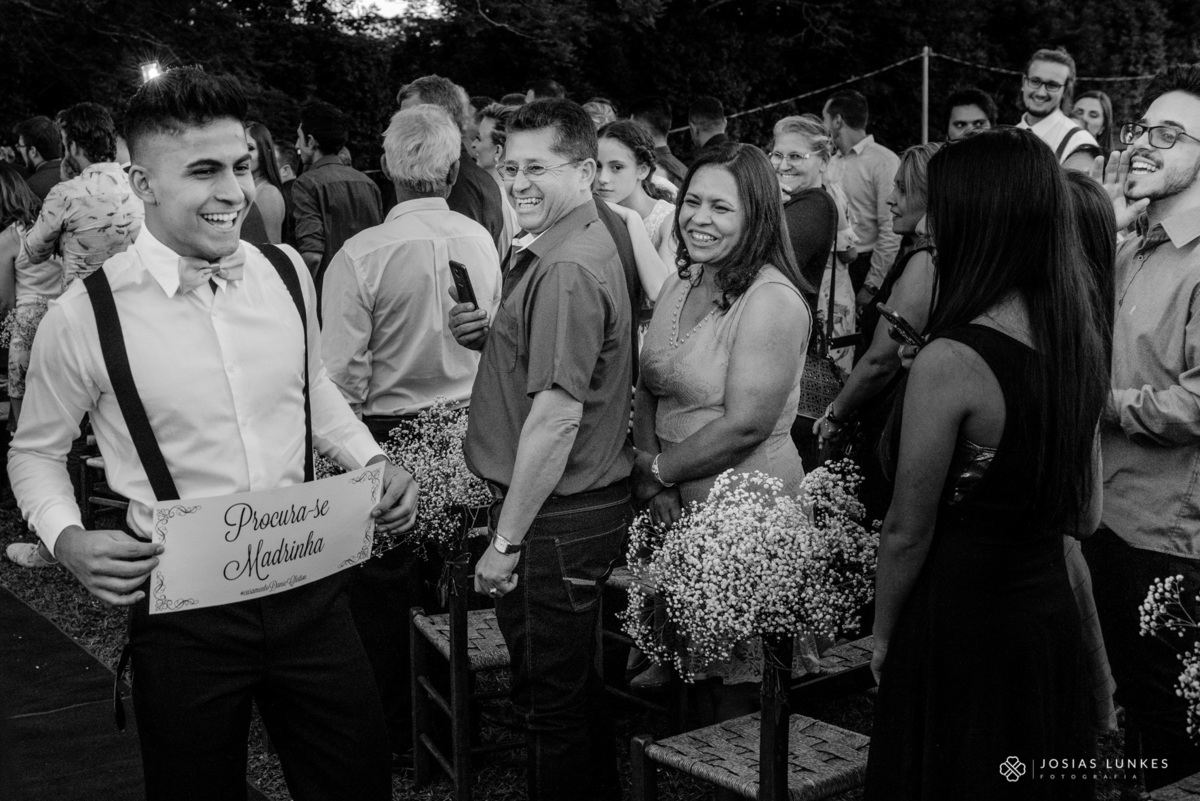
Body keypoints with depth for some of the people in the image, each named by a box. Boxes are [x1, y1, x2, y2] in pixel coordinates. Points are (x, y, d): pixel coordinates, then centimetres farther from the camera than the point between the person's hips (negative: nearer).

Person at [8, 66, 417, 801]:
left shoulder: (289, 273, -2)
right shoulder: (86, 317, -13)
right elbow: (36, 450, 3)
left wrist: (375, 462, 2)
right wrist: (67, 539, -15)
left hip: (308, 583, 3)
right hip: (183, 608, -3)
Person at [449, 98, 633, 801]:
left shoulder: (567, 270, -21)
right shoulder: (588, 245, 12)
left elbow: (558, 414, -24)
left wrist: (506, 540, -20)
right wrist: (489, 335, -1)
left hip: (557, 515, -10)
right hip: (587, 502, 10)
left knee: (550, 697, 4)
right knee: (577, 682, 22)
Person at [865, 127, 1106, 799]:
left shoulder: (950, 361, -22)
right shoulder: (1081, 342, -1)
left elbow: (907, 532, -14)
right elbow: (1086, 516, 8)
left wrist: (883, 636, 0)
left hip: (960, 620, -6)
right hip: (1052, 616, 6)